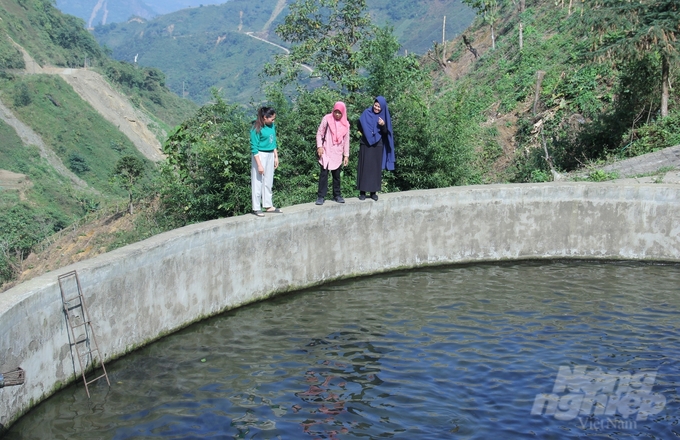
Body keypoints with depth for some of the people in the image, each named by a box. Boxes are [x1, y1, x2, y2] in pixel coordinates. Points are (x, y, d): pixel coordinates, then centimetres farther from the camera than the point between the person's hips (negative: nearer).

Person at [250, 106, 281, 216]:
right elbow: (254, 148, -16)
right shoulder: (257, 129, -16)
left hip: (270, 155, 7)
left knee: (268, 182, 13)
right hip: (260, 156, -7)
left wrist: (276, 157, 14)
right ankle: (256, 208, 6)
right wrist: (259, 165, -19)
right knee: (258, 182, -1)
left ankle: (268, 205, 22)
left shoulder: (272, 126, 4)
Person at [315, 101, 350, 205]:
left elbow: (346, 140, 10)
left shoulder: (345, 124, 6)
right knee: (324, 173, -8)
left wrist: (346, 155, 8)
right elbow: (319, 133, 1)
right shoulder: (327, 119, -3)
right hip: (326, 151, -3)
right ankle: (320, 196, -6)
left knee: (337, 174, 8)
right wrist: (319, 146, -9)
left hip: (337, 153, 3)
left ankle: (337, 195, 19)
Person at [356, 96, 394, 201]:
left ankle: (373, 191, 9)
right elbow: (360, 127, 1)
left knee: (376, 168, 3)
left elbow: (386, 132, 1)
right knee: (364, 167, -3)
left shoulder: (384, 116, 4)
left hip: (378, 145, 2)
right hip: (366, 144, -2)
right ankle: (362, 192, -1)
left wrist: (383, 125, -18)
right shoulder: (367, 113, 0)